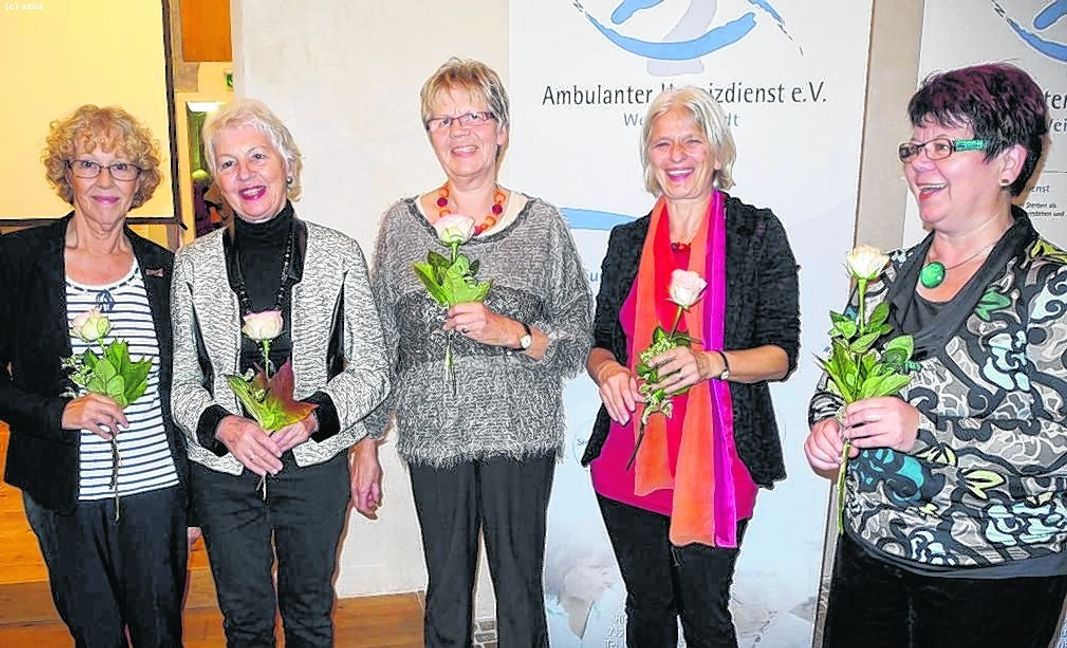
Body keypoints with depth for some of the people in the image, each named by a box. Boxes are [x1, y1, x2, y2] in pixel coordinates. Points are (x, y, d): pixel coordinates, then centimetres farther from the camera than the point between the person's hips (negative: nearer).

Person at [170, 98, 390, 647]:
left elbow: (370, 368, -4)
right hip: (222, 471, 1)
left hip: (315, 463, -1)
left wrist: (313, 415, -20)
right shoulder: (193, 263, -3)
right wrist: (223, 425, -18)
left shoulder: (339, 254, -6)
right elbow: (179, 381, 0)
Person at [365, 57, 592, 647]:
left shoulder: (542, 222, 1)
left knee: (521, 592, 10)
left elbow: (579, 336, 1)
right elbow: (380, 342, 9)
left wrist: (512, 332, -16)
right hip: (432, 434, 2)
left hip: (520, 435, -1)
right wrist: (367, 439, 9)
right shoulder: (400, 223, 5)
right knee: (445, 592, 14)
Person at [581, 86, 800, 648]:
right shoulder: (627, 242, 8)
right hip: (628, 460, 3)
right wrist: (608, 370, -9)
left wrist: (711, 362, -23)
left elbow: (782, 355, -5)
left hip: (716, 464, -3)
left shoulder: (757, 234, -2)